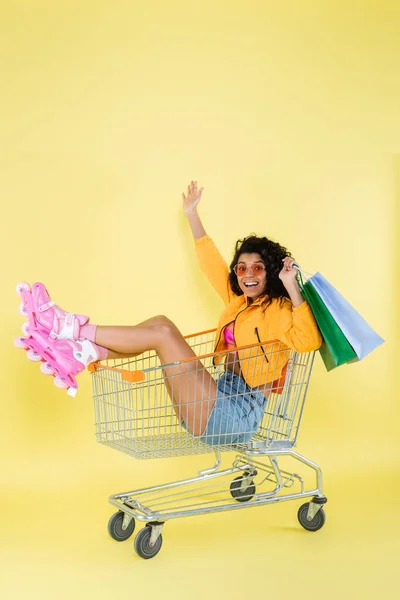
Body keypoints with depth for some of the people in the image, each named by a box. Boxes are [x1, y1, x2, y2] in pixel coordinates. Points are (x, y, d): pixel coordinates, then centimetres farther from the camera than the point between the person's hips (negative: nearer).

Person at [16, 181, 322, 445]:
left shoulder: (279, 310, -5)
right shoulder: (239, 302, 17)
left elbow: (309, 340, -25)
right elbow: (212, 263, 25)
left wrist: (292, 286, -28)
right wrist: (192, 214, 29)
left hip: (236, 416, -8)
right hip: (222, 399, 8)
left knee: (162, 331, -16)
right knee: (160, 324, -2)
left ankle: (73, 329, -13)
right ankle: (83, 352, -13)